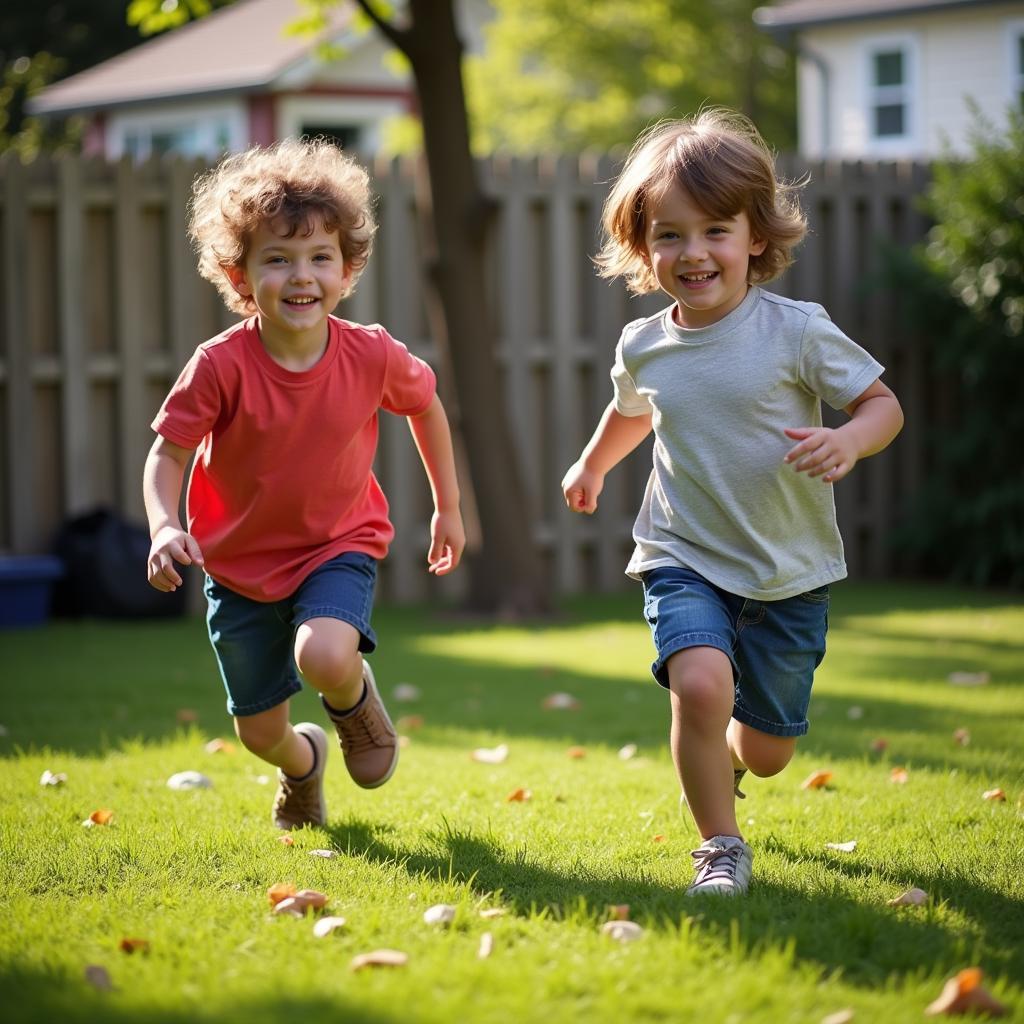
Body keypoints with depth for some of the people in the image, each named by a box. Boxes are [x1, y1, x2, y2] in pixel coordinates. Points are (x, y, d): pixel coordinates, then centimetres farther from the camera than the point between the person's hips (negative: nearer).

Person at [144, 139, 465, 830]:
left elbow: (426, 405, 4)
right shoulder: (221, 365, -23)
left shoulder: (373, 356, -17)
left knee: (326, 658, -32)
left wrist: (448, 507, 12)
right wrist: (164, 526, -34)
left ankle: (357, 702, 8)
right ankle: (304, 762, 48)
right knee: (260, 732, 8)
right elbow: (167, 453, -15)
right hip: (241, 561, 1)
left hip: (339, 546, -1)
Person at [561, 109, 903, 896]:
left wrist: (848, 441, -28)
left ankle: (722, 760, 51)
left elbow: (883, 402, -7)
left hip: (789, 572, -1)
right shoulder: (644, 346, -2)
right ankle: (721, 848, -7)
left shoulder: (797, 331, -13)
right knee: (700, 683, -28)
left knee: (766, 750, 12)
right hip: (684, 561, 1)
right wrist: (592, 465, 37)